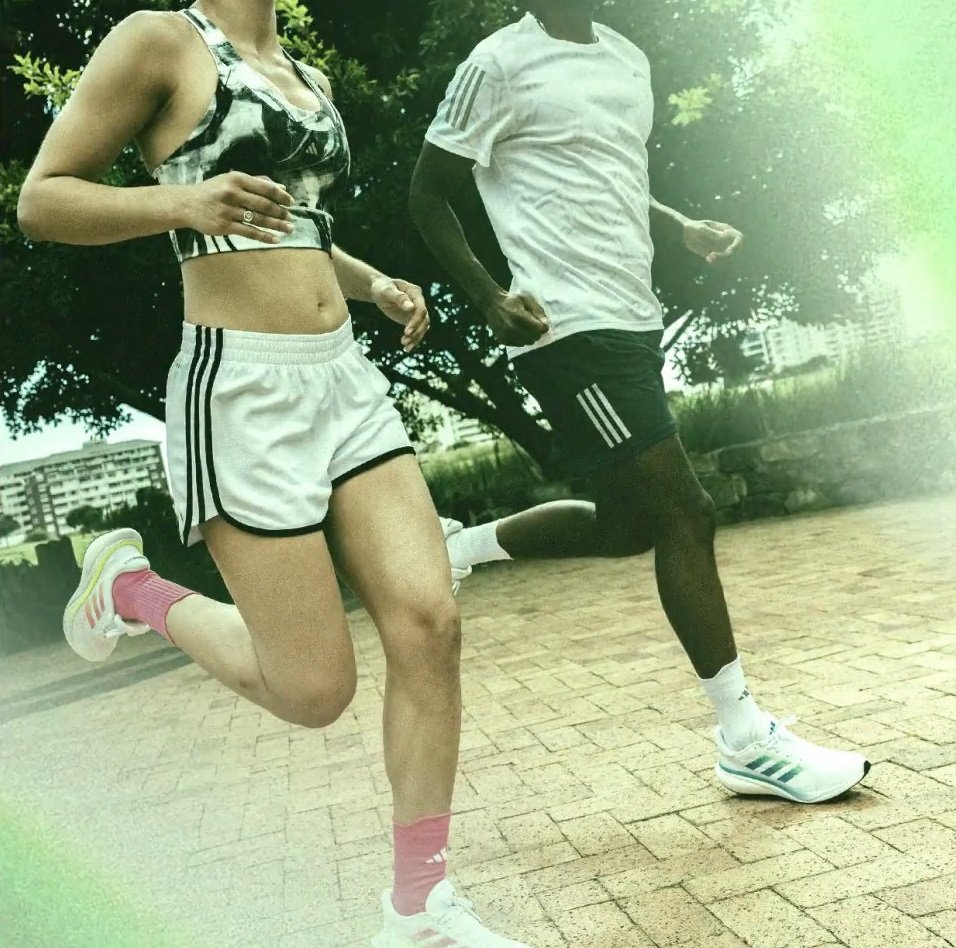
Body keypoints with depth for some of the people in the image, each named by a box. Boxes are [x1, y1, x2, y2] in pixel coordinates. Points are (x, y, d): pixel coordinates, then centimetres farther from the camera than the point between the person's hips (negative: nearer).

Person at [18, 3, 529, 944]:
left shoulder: (310, 78, 19)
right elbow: (41, 201, -6)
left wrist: (373, 282, 12)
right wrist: (182, 203, -23)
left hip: (345, 378, 7)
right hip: (241, 389, -7)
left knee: (428, 620, -6)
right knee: (316, 690, -4)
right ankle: (131, 587, 23)